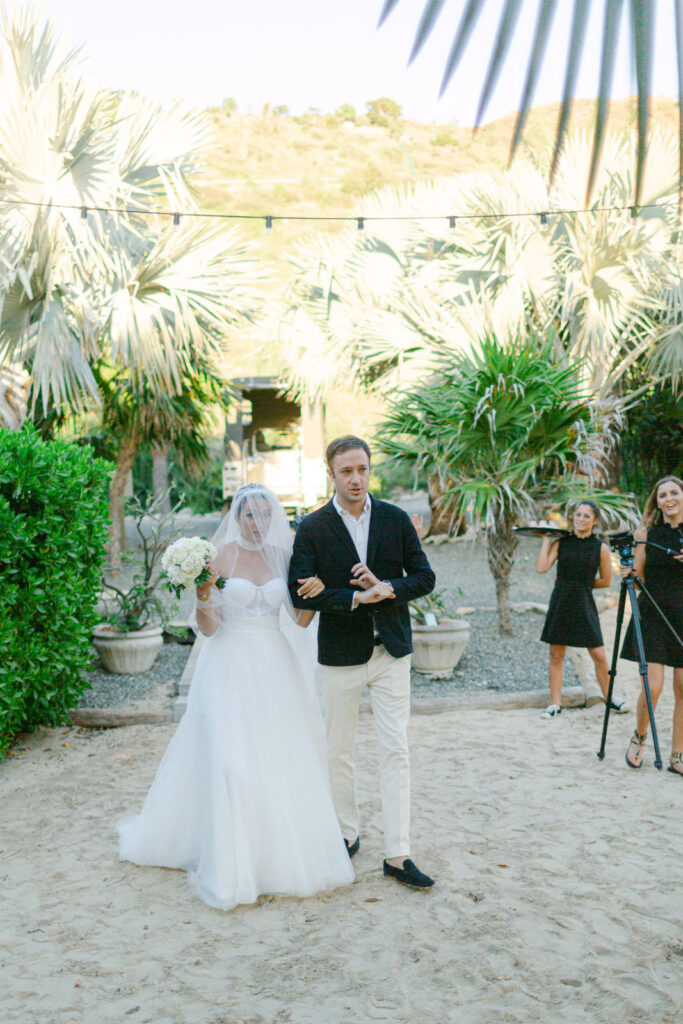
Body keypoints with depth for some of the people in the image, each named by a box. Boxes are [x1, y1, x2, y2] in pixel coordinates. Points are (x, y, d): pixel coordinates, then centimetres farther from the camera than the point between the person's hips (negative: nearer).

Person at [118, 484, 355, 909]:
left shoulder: (282, 557, 5)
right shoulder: (220, 557, -6)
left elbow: (302, 619, 6)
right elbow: (209, 627, -6)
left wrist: (316, 591, -13)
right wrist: (203, 600, -26)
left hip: (275, 667, 4)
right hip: (231, 665, -4)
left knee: (284, 758, 7)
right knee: (230, 759, -6)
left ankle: (286, 852, 25)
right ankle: (235, 864, 7)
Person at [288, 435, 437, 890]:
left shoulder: (396, 519, 0)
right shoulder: (313, 528, -6)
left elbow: (424, 577, 2)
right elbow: (301, 592, -12)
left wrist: (386, 588, -17)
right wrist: (356, 598, -20)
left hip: (392, 651, 1)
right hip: (340, 654, -1)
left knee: (396, 752, 0)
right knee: (339, 752, 12)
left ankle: (398, 855, 7)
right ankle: (348, 833, 32)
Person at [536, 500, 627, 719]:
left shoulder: (600, 547, -1)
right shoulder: (561, 542, 3)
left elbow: (606, 580, 8)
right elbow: (542, 567, -8)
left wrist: (582, 584, 5)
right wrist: (546, 540, -5)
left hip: (584, 604, -1)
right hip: (560, 602, 1)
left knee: (599, 656, 1)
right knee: (556, 655, 5)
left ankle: (609, 699, 21)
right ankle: (555, 703, 15)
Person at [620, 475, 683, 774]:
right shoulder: (647, 533, 2)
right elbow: (639, 576, 5)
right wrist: (629, 573, -17)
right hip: (653, 614, -1)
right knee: (653, 686, -8)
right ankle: (639, 737, 19)